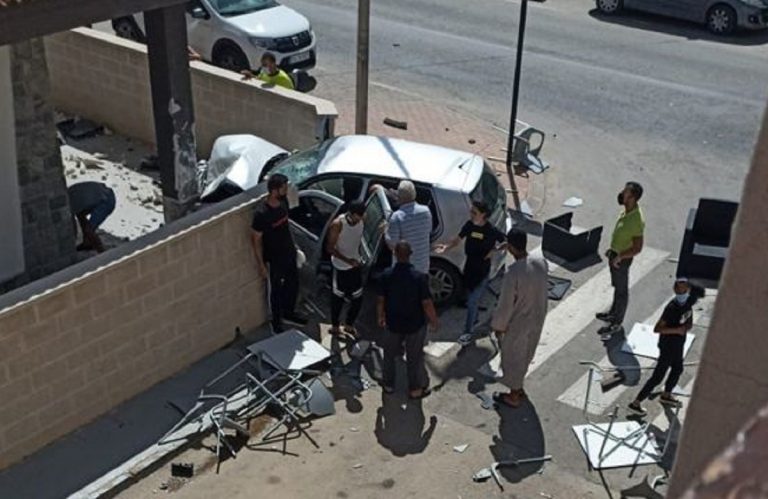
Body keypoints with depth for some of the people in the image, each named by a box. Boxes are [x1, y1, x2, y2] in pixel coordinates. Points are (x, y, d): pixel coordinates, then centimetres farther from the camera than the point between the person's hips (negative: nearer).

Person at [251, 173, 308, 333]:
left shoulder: (283, 201, -8)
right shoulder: (262, 213, -30)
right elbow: (256, 239, -20)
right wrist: (261, 265, -16)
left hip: (289, 251, 7)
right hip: (275, 257, -7)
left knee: (293, 283, 22)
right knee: (277, 290, 12)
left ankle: (288, 313, 46)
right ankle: (276, 322, 34)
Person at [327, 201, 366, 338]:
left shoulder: (360, 221, -7)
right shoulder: (337, 224, -24)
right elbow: (330, 248, -19)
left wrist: (358, 258, 12)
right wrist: (347, 260, -27)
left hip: (355, 265, 6)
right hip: (341, 267, -6)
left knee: (358, 298, 11)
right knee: (338, 297, 10)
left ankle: (349, 325, 32)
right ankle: (335, 326, 28)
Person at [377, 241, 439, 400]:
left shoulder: (386, 275, -15)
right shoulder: (419, 277, -21)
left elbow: (380, 300, -6)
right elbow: (427, 304, -18)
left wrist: (380, 317, 12)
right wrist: (434, 321, -2)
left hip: (393, 323, 2)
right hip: (415, 324, -2)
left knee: (390, 354, 23)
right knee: (414, 357, 15)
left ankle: (388, 384, 36)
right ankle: (415, 389, 28)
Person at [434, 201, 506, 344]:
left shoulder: (491, 231, -18)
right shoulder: (469, 225, -5)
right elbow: (458, 239, 2)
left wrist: (494, 249, -18)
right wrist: (446, 247, -15)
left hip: (482, 269, -5)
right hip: (469, 266, 5)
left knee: (473, 301, -4)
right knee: (471, 298, 21)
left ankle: (468, 332, 4)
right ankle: (474, 319, 46)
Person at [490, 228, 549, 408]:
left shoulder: (513, 273, -33)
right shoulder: (542, 263, -13)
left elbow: (505, 305, -23)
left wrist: (498, 326, -9)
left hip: (517, 324, -7)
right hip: (537, 319, 7)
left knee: (512, 358, 16)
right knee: (525, 354, 28)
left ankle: (513, 396, 33)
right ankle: (518, 388, 49)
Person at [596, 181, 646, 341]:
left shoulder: (637, 220, -32)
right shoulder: (627, 210, -5)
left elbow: (637, 248, -27)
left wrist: (619, 257, -20)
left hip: (622, 259, -9)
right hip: (615, 254, 9)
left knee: (622, 290, 9)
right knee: (617, 286, 25)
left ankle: (617, 323, 25)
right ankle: (613, 313, 44)